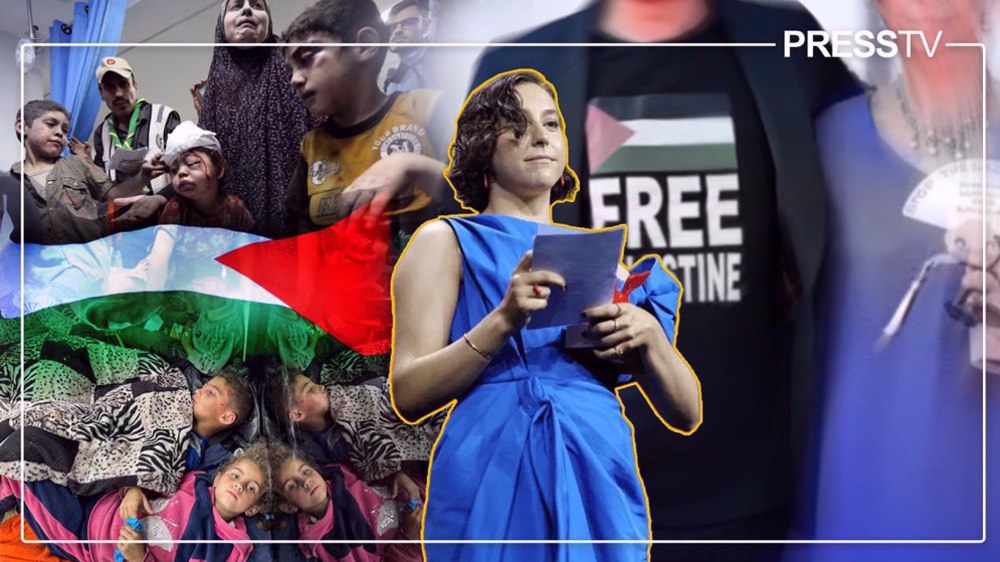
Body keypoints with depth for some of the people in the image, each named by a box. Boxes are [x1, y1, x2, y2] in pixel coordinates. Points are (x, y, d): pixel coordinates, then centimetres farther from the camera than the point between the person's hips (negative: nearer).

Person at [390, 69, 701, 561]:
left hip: (601, 482, 4)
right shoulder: (448, 240, 5)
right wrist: (504, 320, -19)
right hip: (497, 481, -3)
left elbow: (686, 414, 10)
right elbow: (408, 395, -7)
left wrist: (648, 335, -8)